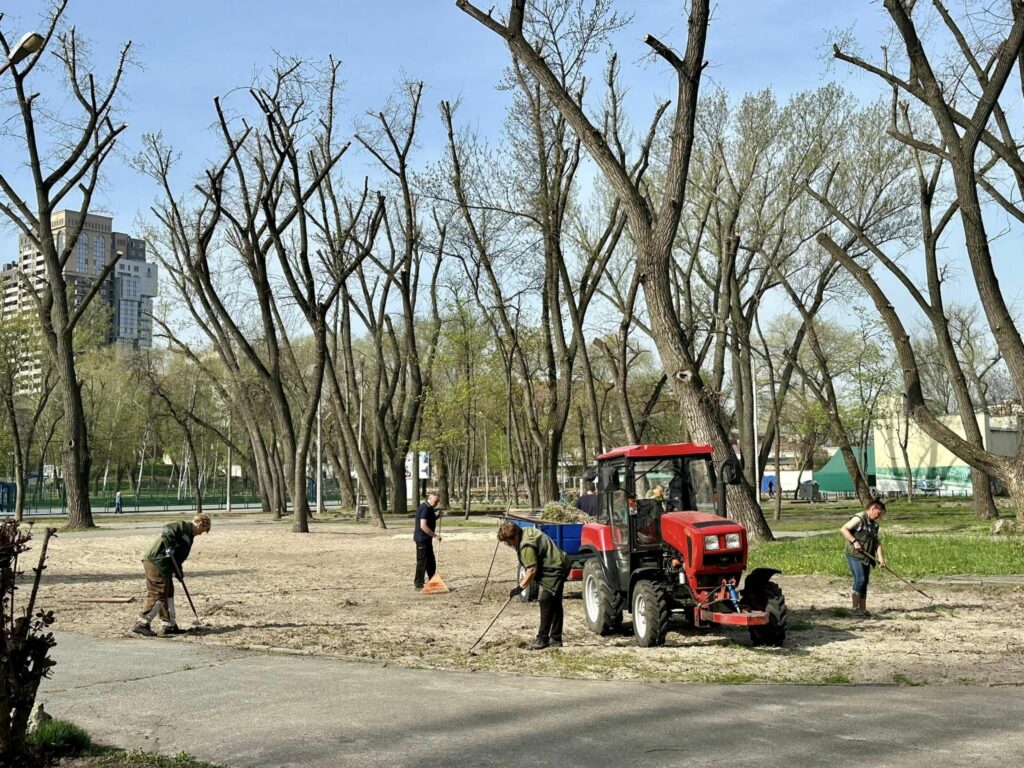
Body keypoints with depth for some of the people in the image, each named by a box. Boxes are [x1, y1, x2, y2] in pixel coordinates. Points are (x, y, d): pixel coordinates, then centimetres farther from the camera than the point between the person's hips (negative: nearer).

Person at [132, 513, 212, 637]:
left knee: (168, 594, 15)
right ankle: (141, 624, -4)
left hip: (163, 565, 11)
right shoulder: (183, 526, -6)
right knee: (158, 595, -7)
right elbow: (167, 530, -24)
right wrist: (170, 548, -24)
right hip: (156, 563, -11)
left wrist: (178, 571, 15)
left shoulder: (188, 535, 23)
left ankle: (169, 626, 22)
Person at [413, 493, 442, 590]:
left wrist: (437, 516, 10)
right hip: (422, 539, -10)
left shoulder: (429, 509, 14)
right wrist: (435, 535, -26)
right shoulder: (425, 508, -18)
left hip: (427, 539, 10)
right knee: (422, 562, -4)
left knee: (431, 563, 15)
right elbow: (423, 526, -27)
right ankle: (418, 585, 3)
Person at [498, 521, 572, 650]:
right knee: (555, 604, 14)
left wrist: (520, 587, -21)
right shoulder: (527, 532, 6)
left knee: (545, 602, -11)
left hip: (554, 570, -12)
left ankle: (542, 639, -8)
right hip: (559, 567, 12)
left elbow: (532, 570, -26)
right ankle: (555, 638, 21)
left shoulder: (526, 546, -25)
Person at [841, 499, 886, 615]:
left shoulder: (874, 524, 16)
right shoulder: (859, 518, -11)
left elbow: (877, 542, 10)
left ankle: (863, 609, 15)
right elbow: (843, 529, -17)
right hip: (855, 556, -9)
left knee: (865, 582, 9)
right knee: (860, 580, -15)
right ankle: (855, 607, -8)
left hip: (866, 558, 9)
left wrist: (881, 558, -2)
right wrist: (854, 541, -24)